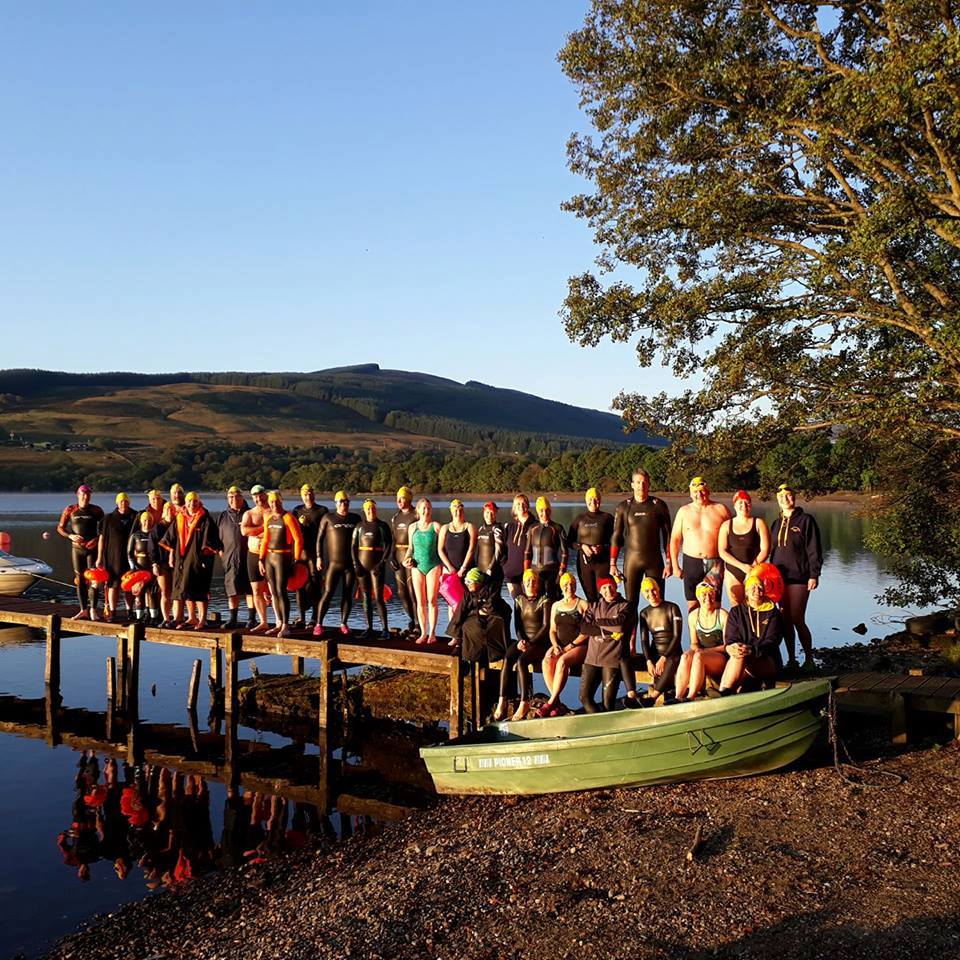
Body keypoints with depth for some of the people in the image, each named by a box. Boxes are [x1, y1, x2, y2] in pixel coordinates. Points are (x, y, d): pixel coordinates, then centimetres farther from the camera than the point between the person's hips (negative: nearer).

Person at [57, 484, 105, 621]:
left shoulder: (96, 510, 0)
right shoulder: (70, 510, 2)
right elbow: (60, 528, 8)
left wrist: (97, 539, -10)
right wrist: (70, 536, -9)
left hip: (92, 548, -2)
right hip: (77, 548, 2)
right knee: (79, 579, 4)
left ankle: (93, 609, -5)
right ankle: (83, 610, 9)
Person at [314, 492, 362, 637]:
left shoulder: (355, 518, 10)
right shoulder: (328, 518, 2)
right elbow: (319, 538, 3)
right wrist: (319, 557, -4)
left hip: (351, 563, 3)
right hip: (333, 563, -3)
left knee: (347, 594, 6)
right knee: (328, 594, -8)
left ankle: (343, 624, 15)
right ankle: (318, 624, -4)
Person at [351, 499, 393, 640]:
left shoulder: (382, 526, 2)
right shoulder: (359, 526, 10)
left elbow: (389, 546, -2)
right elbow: (353, 546, 9)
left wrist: (382, 563, -11)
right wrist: (356, 564, -2)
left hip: (377, 566, -3)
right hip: (362, 565, 3)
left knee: (378, 598, -8)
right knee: (366, 598, 5)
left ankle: (385, 629, -2)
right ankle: (369, 628, 11)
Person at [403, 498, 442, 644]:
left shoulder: (436, 526, -1)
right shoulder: (413, 527, 8)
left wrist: (443, 567, -5)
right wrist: (406, 559, 1)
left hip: (433, 566, -3)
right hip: (417, 566, 3)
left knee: (432, 601, -2)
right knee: (420, 602, 5)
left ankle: (432, 634, 5)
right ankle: (423, 633, 13)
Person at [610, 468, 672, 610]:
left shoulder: (659, 505, 2)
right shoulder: (623, 507, 4)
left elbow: (667, 535, 4)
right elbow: (616, 537, 6)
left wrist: (668, 563, -2)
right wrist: (612, 564, -1)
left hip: (654, 560, 0)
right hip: (631, 560, 0)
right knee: (630, 603, 0)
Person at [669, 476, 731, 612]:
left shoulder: (721, 509, 3)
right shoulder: (684, 511, 7)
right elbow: (675, 539, 9)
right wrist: (675, 566, 3)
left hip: (715, 564, -1)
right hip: (691, 563, 1)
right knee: (692, 605, 1)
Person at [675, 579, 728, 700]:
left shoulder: (722, 615, -4)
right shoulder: (693, 616, 10)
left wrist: (707, 651, -17)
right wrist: (697, 649, -11)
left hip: (721, 658, -4)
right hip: (702, 653, 4)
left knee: (699, 657, -36)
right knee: (686, 656, -31)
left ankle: (690, 698, -41)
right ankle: (678, 697, -40)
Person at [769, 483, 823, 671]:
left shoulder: (806, 520, -3)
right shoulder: (777, 524, 14)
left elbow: (814, 550, -6)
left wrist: (814, 575, -12)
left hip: (799, 578, -6)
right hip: (780, 577, 6)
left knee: (798, 620, -8)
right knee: (786, 621, 7)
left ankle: (809, 659, 6)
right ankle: (791, 660, 15)